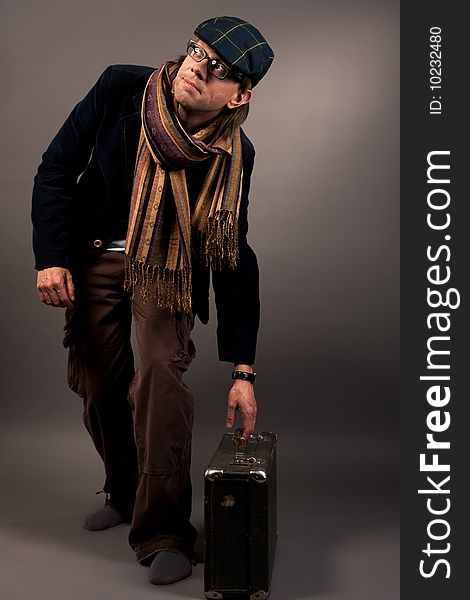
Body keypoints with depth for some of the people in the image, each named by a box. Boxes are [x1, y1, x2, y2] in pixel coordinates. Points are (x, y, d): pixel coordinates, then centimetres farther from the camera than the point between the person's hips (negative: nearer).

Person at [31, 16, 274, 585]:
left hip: (167, 269, -2)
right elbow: (57, 168, -7)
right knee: (98, 385, 7)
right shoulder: (121, 90, -18)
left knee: (161, 375, -21)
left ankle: (164, 532, -7)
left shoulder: (234, 155, -18)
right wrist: (51, 257, -14)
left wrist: (241, 371, -16)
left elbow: (236, 262, -14)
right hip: (94, 260, 2)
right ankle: (124, 493, 33)